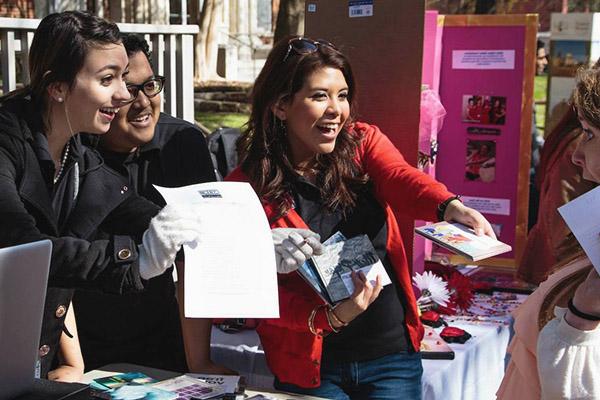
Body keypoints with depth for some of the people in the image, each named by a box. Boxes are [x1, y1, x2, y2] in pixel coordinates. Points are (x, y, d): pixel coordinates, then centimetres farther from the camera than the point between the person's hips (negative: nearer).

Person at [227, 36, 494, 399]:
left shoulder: (363, 142, 0)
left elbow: (402, 179, -21)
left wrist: (451, 207, -44)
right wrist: (331, 318, -28)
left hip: (392, 356, 2)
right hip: (309, 365, -1)